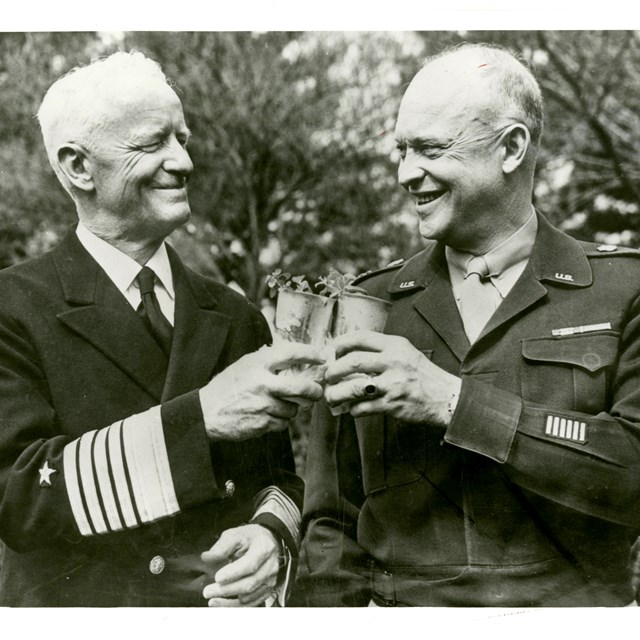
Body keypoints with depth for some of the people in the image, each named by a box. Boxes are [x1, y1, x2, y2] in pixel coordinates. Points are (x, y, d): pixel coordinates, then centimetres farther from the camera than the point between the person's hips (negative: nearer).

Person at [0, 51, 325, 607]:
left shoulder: (237, 317, 4)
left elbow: (279, 476, 8)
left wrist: (273, 534, -14)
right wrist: (199, 417, -27)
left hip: (227, 605, 3)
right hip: (78, 602, -3)